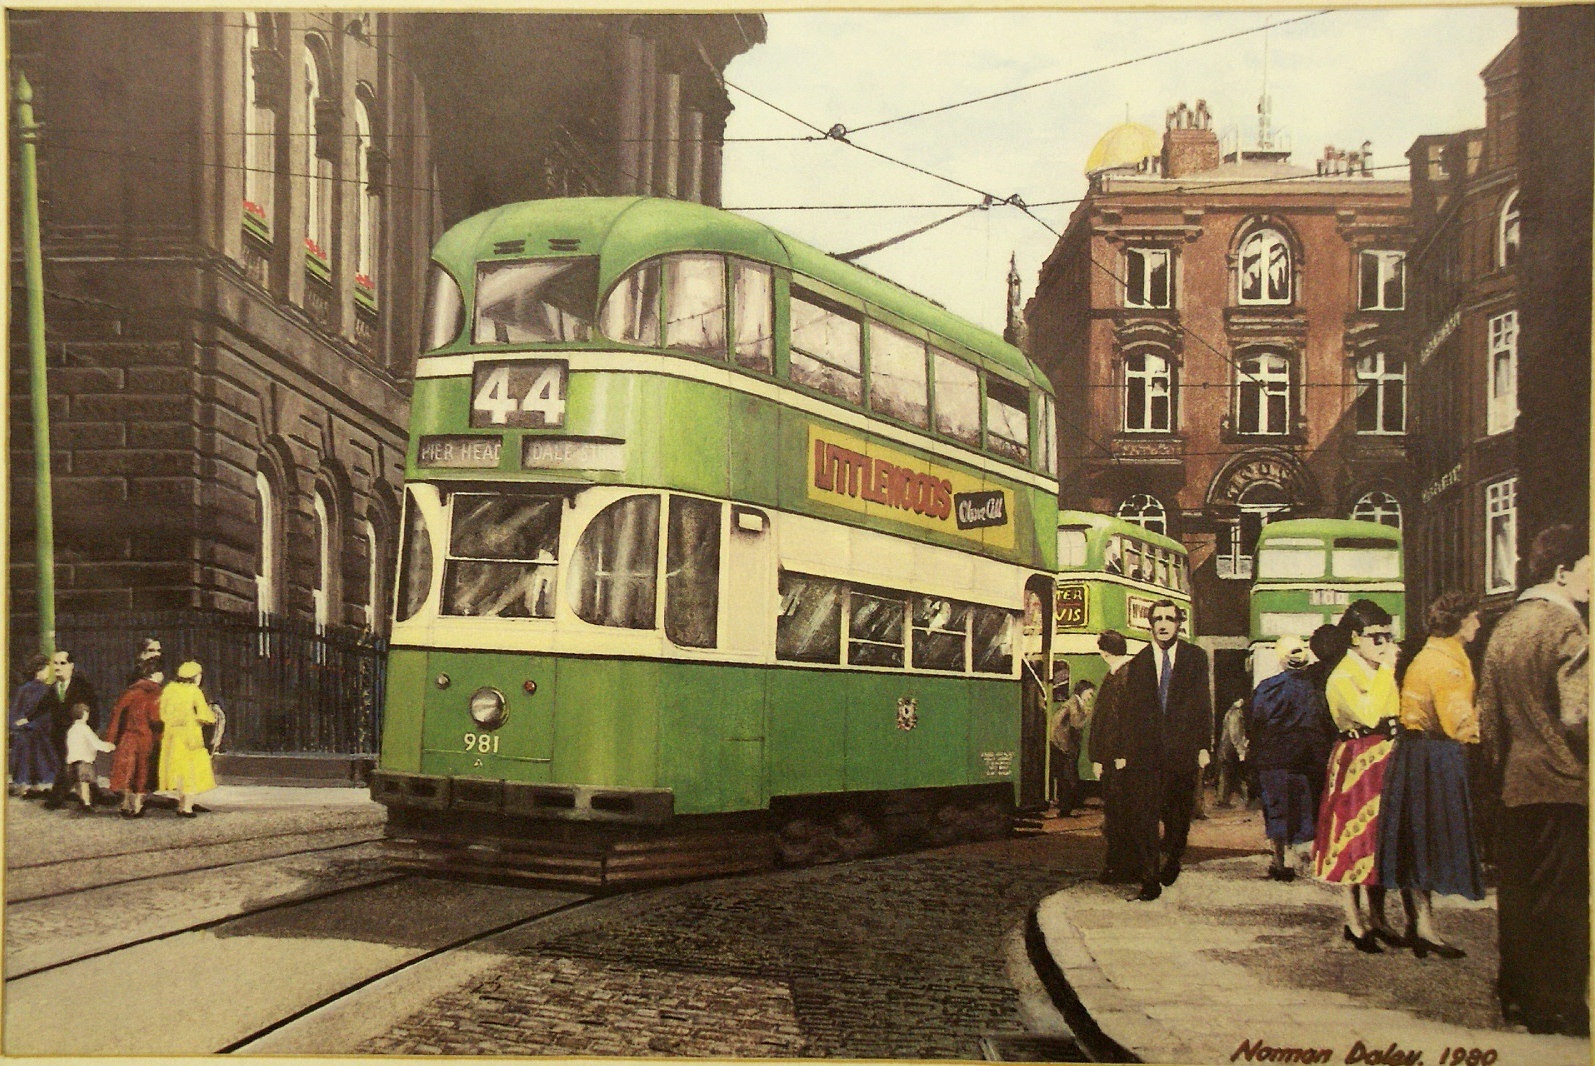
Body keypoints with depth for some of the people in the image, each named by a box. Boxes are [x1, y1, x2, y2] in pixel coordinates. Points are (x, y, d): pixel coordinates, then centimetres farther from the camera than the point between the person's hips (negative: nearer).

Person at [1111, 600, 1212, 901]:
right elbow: (1125, 711, 7)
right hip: (1143, 754, 0)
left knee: (1178, 817, 10)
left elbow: (1203, 704, 7)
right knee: (1141, 818, -7)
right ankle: (1149, 881, -1)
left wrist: (1203, 746, 0)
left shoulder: (1195, 658, 8)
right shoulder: (1137, 664, 9)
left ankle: (1172, 862, 37)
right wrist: (1120, 752, 1)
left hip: (1182, 752, 0)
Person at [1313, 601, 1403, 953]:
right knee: (1354, 838, -4)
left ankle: (1377, 919, 19)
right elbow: (1368, 713, -25)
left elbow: (1398, 713, 14)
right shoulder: (1342, 677, -11)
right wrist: (1386, 669, -20)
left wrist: (1389, 668, 4)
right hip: (1356, 762, -8)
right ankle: (1354, 922, 2)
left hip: (1385, 762, 8)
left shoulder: (1383, 672, 14)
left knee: (1379, 837, 11)